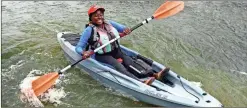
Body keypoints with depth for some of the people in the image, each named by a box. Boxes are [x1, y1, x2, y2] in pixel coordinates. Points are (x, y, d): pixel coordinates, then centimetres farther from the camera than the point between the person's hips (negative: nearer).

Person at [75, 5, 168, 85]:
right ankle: (140, 82, -51)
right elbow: (78, 47, -10)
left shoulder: (109, 23, 3)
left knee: (129, 61, -20)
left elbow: (125, 28, 6)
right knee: (117, 65, -30)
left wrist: (127, 30, -19)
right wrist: (84, 52, -33)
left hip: (116, 51, 5)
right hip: (102, 56, -5)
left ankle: (153, 75, -36)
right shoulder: (89, 30, -11)